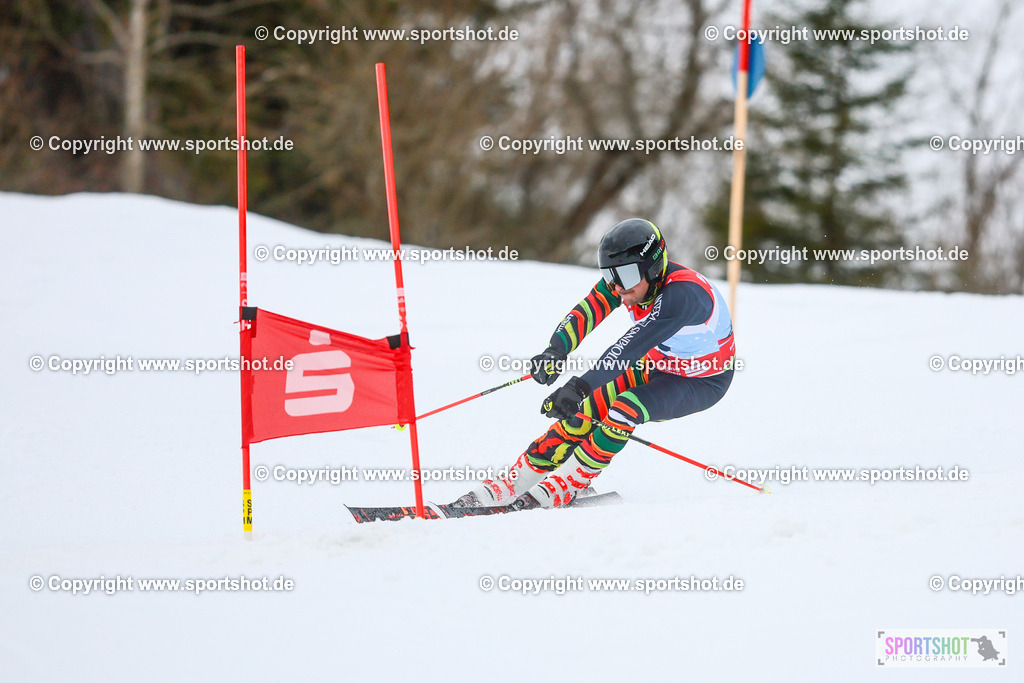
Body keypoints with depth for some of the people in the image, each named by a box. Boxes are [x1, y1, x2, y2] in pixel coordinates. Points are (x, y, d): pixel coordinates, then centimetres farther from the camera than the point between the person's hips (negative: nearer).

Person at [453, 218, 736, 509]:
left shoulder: (682, 293, -38)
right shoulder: (625, 275, -15)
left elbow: (631, 346, -46)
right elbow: (586, 311, -27)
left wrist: (580, 386, -54)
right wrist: (556, 350, -48)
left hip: (703, 383, -7)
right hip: (657, 366, 7)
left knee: (626, 408, -30)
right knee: (586, 408, -12)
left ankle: (567, 485, -17)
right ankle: (515, 483, -6)